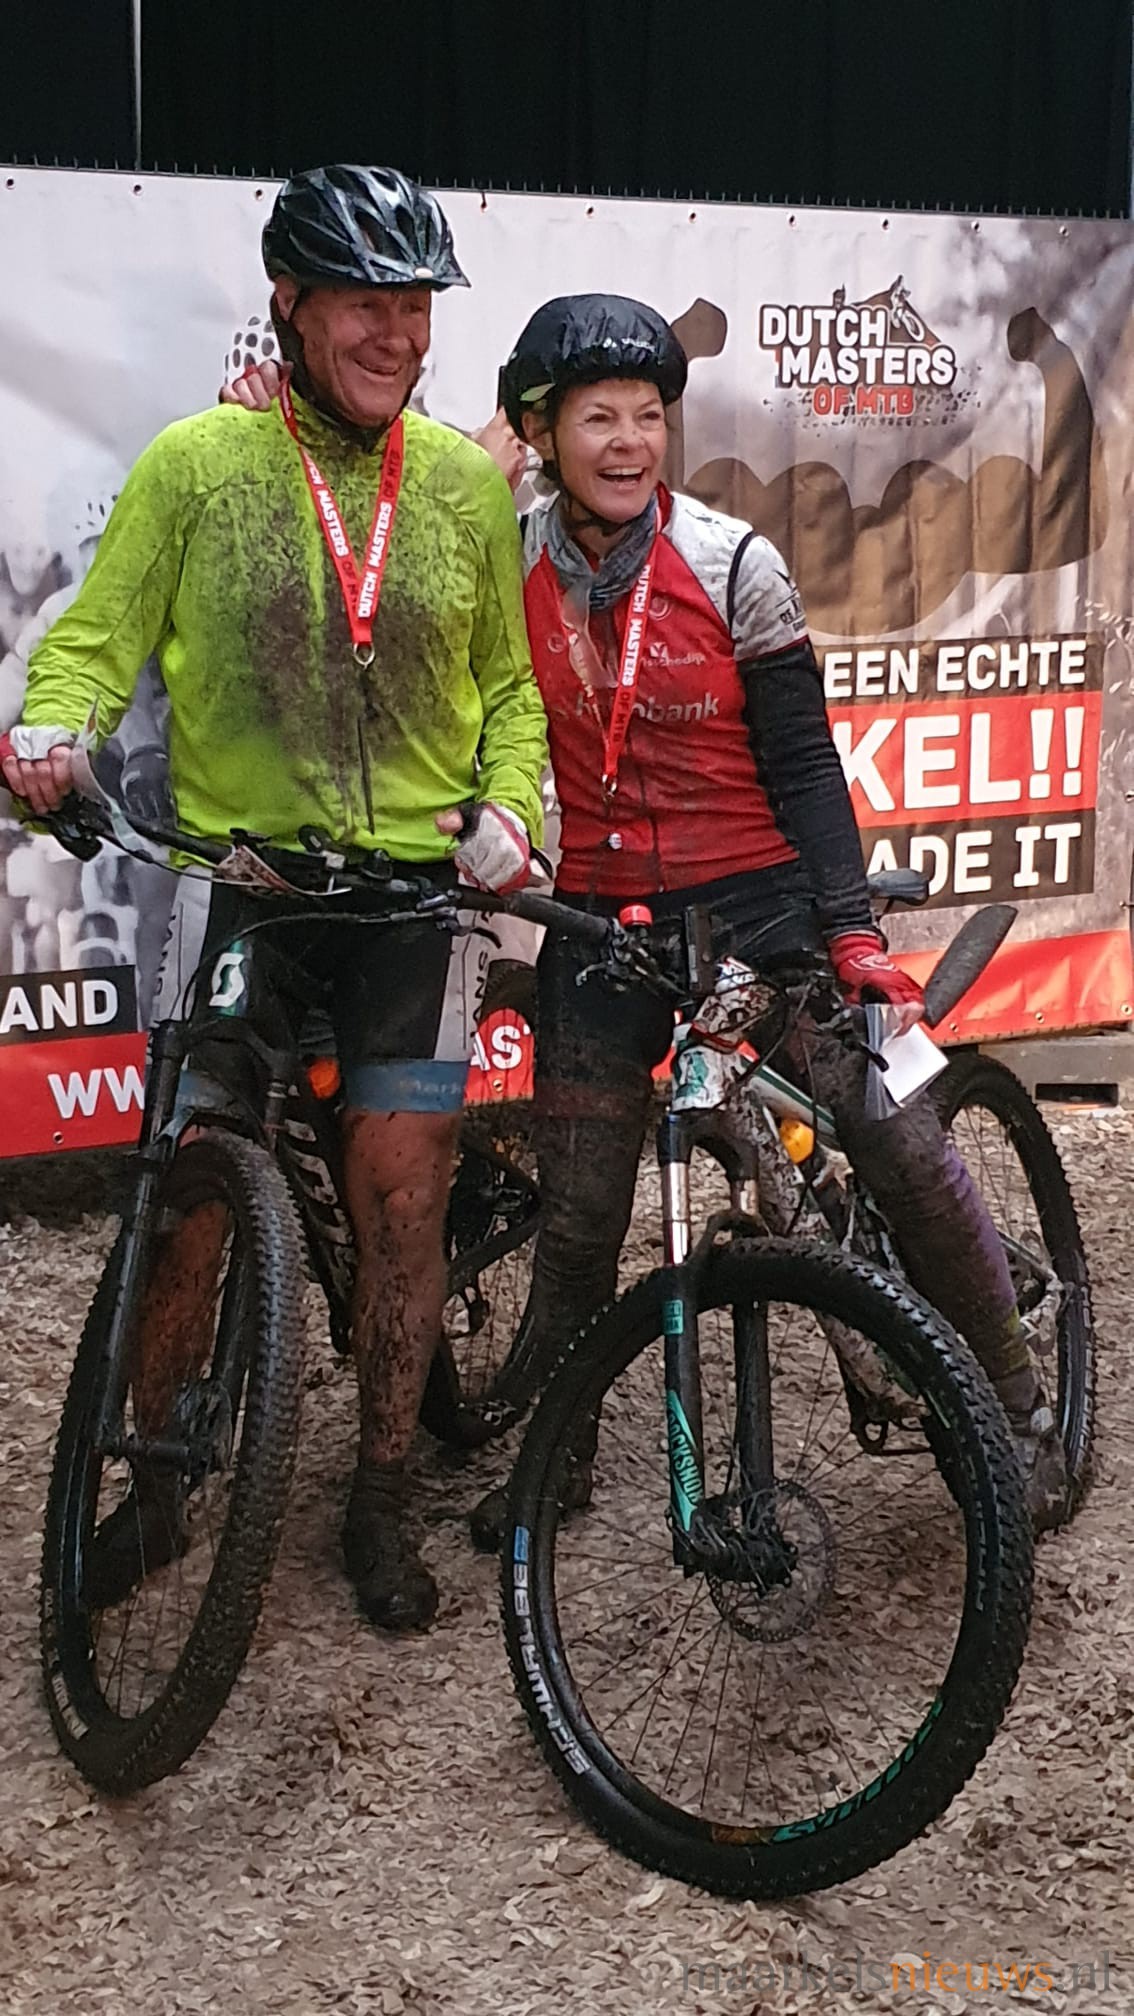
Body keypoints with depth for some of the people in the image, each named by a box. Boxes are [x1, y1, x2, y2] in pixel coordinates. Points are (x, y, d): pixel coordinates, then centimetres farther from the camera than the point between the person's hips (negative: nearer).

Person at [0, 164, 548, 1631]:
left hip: (418, 886, 1)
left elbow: (513, 685, 14)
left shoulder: (469, 484, 7)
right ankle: (157, 1484, 22)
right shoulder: (195, 464, 0)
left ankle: (380, 1501, 19)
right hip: (236, 871, -1)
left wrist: (505, 807, -3)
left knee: (400, 1196, 1)